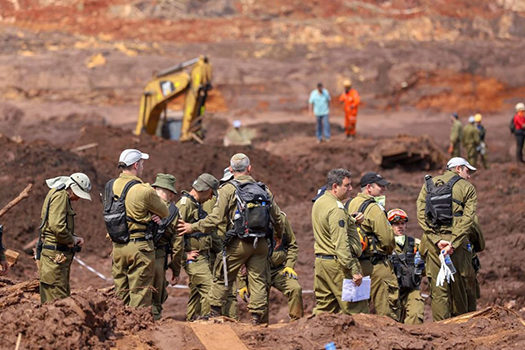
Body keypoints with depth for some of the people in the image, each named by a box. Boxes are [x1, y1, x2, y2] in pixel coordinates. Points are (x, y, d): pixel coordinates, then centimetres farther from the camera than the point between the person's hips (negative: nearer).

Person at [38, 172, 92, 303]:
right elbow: (57, 226, -25)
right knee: (57, 298, -11)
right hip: (56, 254, -11)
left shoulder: (63, 196, 20)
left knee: (64, 295, 13)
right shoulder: (60, 196, -14)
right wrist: (71, 240, -10)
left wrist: (74, 238, 12)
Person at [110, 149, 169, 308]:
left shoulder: (112, 186, 4)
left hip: (117, 246, 6)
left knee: (121, 293, 13)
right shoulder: (144, 191, -16)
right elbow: (165, 213, -3)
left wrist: (149, 214, 0)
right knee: (140, 295, 0)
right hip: (139, 246, -6)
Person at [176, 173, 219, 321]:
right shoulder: (185, 204, -12)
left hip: (203, 256, 10)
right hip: (193, 257, -10)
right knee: (208, 287, -17)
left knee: (197, 291, 12)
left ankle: (191, 319, 17)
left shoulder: (197, 205, 20)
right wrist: (185, 254, -19)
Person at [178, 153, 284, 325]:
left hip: (238, 243, -3)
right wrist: (278, 235, 35)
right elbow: (277, 217, 16)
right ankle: (256, 318, 4)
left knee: (222, 278, 8)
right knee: (258, 280, 7)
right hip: (261, 243, 3)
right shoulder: (263, 189, 9)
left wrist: (193, 227, -1)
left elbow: (216, 218, -11)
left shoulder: (228, 189, -5)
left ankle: (214, 314, 11)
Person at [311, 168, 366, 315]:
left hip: (320, 261, 9)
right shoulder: (336, 208, -16)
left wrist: (350, 219, 12)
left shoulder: (318, 203, 14)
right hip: (337, 264, -9)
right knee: (356, 309, -6)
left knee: (324, 307, 12)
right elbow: (341, 244, -22)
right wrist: (354, 270, -22)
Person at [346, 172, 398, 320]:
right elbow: (387, 239, -15)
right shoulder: (373, 208, -15)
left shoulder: (350, 204, 10)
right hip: (376, 264, -8)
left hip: (356, 262, 8)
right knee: (385, 308, -4)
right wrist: (389, 251, 6)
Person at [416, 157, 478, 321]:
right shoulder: (467, 188, 5)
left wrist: (437, 240, -6)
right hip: (457, 240, -2)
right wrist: (453, 244, -15)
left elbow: (421, 215, 1)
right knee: (458, 288, 10)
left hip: (432, 241, 2)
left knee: (438, 290, 3)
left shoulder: (428, 184, 14)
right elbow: (467, 218, -9)